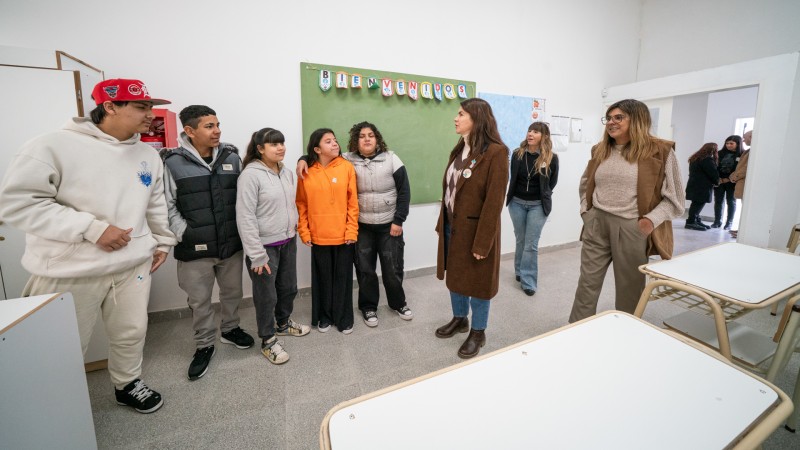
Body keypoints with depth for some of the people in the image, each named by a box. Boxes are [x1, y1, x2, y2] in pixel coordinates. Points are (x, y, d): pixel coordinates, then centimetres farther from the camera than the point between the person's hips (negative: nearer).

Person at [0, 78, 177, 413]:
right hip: (71, 270, -4)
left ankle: (128, 385, 40)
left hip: (134, 264, 4)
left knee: (131, 333, 16)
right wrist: (93, 228, -20)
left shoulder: (148, 155, 6)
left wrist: (162, 242, 15)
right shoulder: (55, 145, -12)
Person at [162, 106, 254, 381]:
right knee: (199, 301, 12)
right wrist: (184, 233, -11)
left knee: (232, 292, 19)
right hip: (195, 249, -2)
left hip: (231, 243, 3)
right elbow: (168, 207, -4)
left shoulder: (232, 157, 1)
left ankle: (230, 329, 43)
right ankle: (204, 345, 33)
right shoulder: (174, 163, -8)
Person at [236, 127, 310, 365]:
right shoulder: (251, 175, -16)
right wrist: (257, 255, -19)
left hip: (288, 242, 7)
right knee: (266, 295, 8)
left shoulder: (287, 173, 6)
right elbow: (245, 217, -18)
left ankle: (284, 323, 44)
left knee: (288, 287, 20)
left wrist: (295, 230, 12)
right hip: (265, 246, -7)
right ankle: (268, 340, 28)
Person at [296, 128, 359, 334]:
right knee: (323, 277, 14)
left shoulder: (347, 167, -4)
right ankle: (324, 317, 34)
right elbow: (301, 205, 3)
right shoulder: (306, 172, -1)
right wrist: (304, 232, -2)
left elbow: (353, 202, -4)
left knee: (343, 277, 11)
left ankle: (344, 318, 28)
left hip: (343, 235, -1)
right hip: (318, 236, 1)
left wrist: (352, 231, -7)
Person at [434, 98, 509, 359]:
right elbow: (448, 190, 10)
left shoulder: (495, 152, -16)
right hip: (452, 226, 8)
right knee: (455, 275, 20)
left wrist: (482, 242, -19)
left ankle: (478, 333, 30)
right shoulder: (459, 149, 9)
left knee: (476, 280, 9)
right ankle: (459, 319, 42)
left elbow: (494, 201, -19)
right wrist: (442, 223, 8)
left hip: (475, 229, -7)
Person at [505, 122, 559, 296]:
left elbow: (552, 182, 5)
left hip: (538, 205, -2)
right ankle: (519, 272, 33)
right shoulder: (517, 154, -1)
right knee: (520, 240, 15)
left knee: (531, 244, -1)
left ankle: (528, 281, 9)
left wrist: (543, 197, 6)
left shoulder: (551, 158, -8)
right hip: (517, 202, 3)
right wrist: (511, 195, 6)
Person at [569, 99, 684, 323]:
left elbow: (674, 199, -3)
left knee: (629, 287, 11)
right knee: (587, 283, 8)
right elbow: (585, 184, 23)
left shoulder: (660, 151, -4)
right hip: (596, 225, 4)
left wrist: (651, 220, -17)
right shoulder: (600, 150, 10)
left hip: (632, 229, -4)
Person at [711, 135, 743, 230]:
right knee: (718, 201, 5)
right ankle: (717, 221, 13)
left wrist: (729, 179, -13)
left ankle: (729, 223, 11)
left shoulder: (742, 155, -3)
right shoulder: (721, 153, 6)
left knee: (731, 202, 5)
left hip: (732, 182, -3)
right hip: (719, 181, 3)